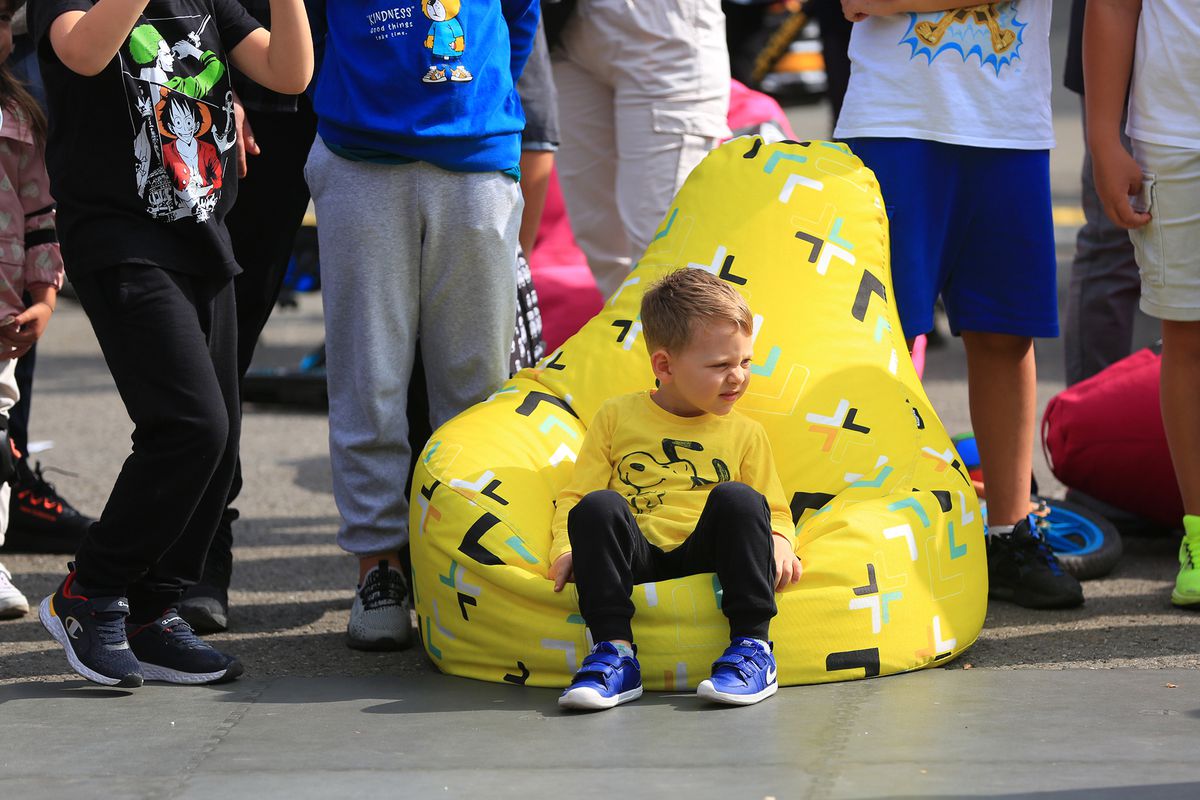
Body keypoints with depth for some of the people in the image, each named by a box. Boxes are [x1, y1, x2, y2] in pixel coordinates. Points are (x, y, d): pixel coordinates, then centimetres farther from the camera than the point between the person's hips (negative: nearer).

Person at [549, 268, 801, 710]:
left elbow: (774, 512, 17)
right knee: (599, 507, -29)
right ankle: (614, 651, -28)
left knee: (737, 499, -28)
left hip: (706, 557, 0)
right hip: (637, 559, 0)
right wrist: (566, 550, -9)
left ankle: (753, 648, -27)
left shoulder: (744, 433, 16)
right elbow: (575, 496, 10)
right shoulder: (617, 417, 12)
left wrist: (780, 545, -8)